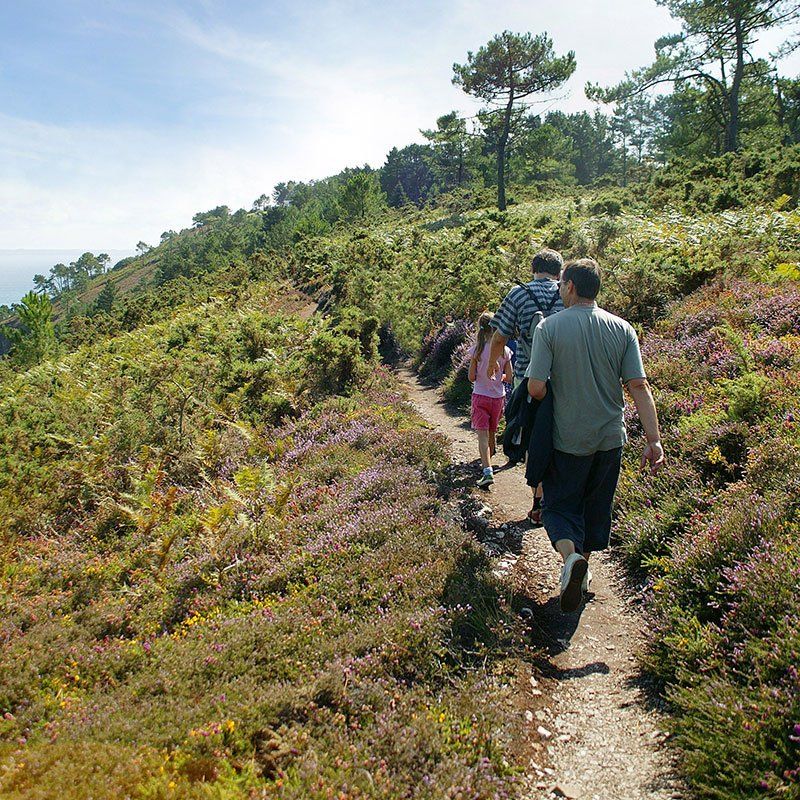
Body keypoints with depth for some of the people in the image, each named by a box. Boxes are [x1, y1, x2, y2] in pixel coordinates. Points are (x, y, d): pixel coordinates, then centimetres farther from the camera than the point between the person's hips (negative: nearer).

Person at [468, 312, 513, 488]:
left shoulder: (477, 350, -10)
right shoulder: (504, 351, -4)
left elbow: (471, 377, -7)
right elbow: (509, 378, 0)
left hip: (480, 396, -3)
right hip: (498, 397, 3)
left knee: (482, 434, -7)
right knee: (492, 433, 19)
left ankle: (487, 471, -22)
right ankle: (487, 462, 37)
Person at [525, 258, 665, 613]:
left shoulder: (550, 327, -12)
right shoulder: (622, 329, -3)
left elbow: (536, 388, -17)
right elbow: (639, 387, -8)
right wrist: (654, 440, -6)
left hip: (567, 439, -3)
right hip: (610, 438, 4)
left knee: (559, 504, 11)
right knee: (597, 506, 20)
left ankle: (570, 555, -17)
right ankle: (583, 569, 35)